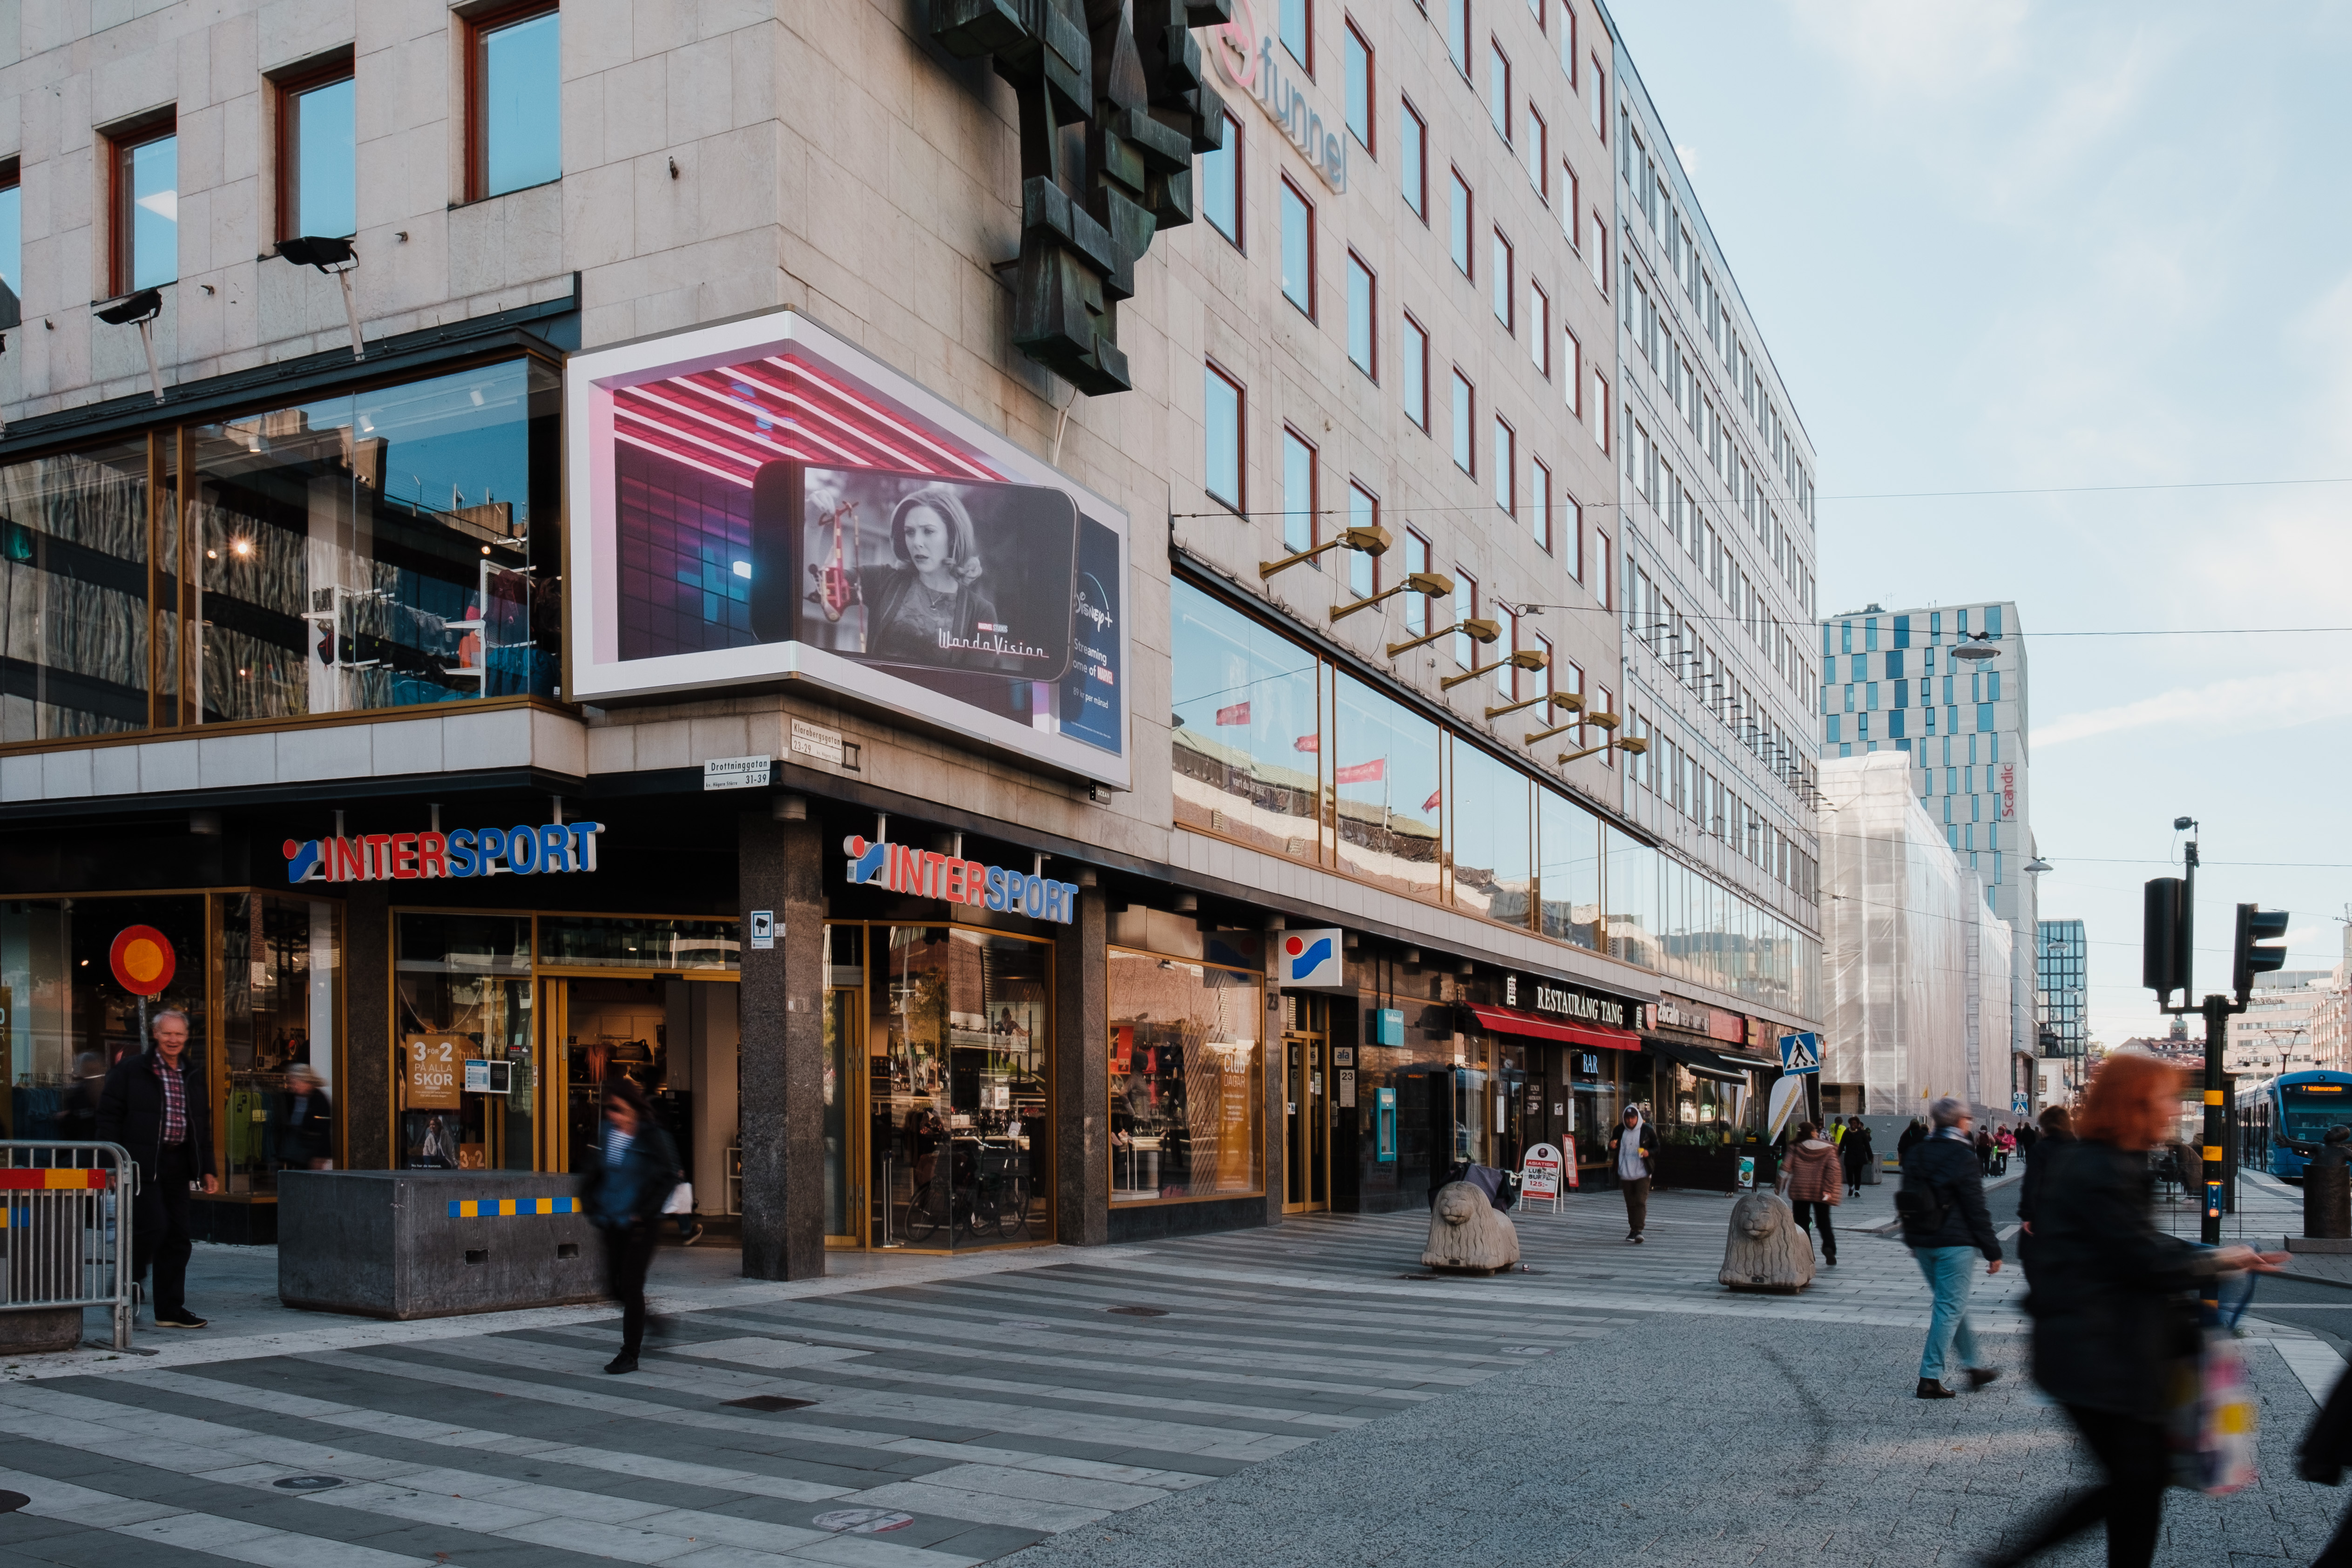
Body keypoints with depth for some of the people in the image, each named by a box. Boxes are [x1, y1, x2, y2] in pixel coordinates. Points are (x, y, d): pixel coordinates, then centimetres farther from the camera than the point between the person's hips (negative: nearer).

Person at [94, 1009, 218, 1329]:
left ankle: (170, 1309, 12)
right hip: (143, 1164, -6)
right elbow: (110, 1117, -5)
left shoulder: (192, 1076, 16)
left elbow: (203, 1127, 20)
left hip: (177, 1166, 6)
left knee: (178, 1237, 5)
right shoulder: (131, 1070, -1)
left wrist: (207, 1170, 15)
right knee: (152, 1226, -15)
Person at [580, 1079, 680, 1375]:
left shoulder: (653, 1137, -12)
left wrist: (645, 1212, -14)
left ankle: (630, 1355, 4)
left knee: (631, 1287, -5)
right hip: (612, 1224, 6)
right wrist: (593, 1206, 8)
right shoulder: (608, 1133, 5)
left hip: (640, 1225, -6)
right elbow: (596, 1173, 19)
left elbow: (669, 1177, -11)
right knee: (614, 1288, 9)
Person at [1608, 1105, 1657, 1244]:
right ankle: (1633, 1230, 20)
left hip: (1642, 1174, -4)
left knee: (1641, 1202, -13)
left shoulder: (1647, 1131, -3)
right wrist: (1612, 1147, -8)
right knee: (1631, 1204, 10)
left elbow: (1657, 1148, 4)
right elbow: (1613, 1153, 17)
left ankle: (1638, 1230, -17)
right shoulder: (1619, 1131, 6)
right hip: (1626, 1174, 4)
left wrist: (1649, 1152, -18)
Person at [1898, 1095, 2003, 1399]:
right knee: (1950, 1308, -2)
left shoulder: (1916, 1153, 8)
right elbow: (1976, 1209, -13)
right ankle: (1930, 1378, -3)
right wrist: (1993, 1251, -6)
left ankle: (1972, 1367, 28)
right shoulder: (1963, 1157, -14)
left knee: (1951, 1304, 19)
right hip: (1955, 1243, -7)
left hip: (1923, 1244, 7)